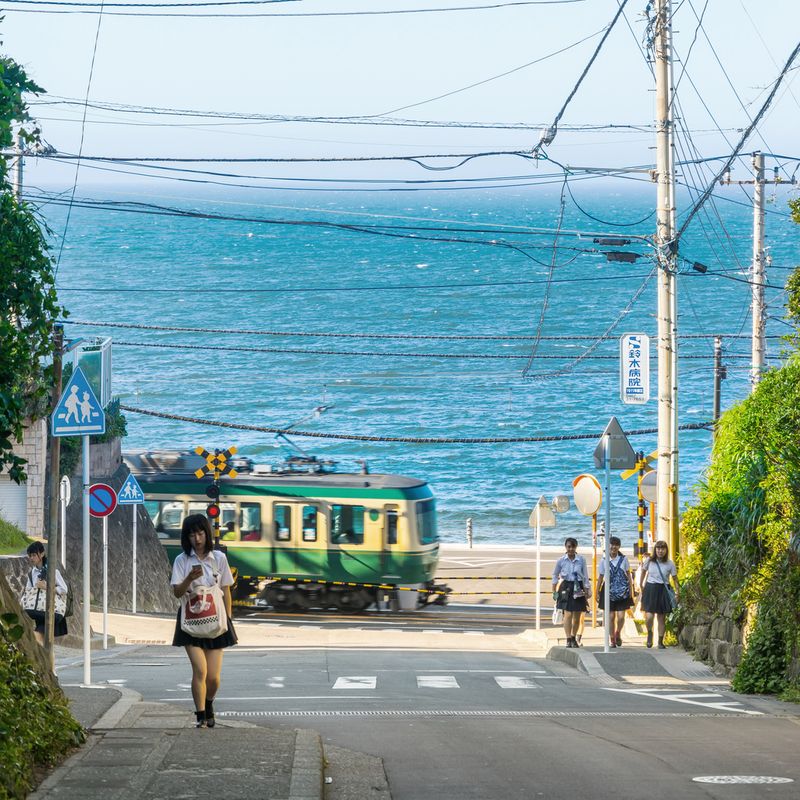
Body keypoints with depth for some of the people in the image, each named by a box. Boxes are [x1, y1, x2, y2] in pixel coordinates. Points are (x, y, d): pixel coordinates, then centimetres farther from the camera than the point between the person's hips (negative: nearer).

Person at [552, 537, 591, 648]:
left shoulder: (581, 560, -1)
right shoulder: (561, 561, -2)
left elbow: (585, 576, 5)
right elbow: (555, 575, 9)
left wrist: (587, 591, 1)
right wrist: (554, 591, 7)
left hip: (578, 588, 2)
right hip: (566, 588, -2)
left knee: (577, 615, 8)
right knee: (568, 614, -12)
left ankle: (574, 638, 24)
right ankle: (568, 639, -12)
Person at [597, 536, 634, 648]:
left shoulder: (623, 559, 0)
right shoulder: (604, 561, 0)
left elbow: (628, 575, 7)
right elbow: (601, 578, 6)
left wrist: (631, 589, 4)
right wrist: (597, 592, 6)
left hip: (622, 591, 0)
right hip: (609, 590, 0)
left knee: (621, 616, -6)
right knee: (611, 616, 2)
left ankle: (618, 634, 22)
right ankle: (612, 640, 14)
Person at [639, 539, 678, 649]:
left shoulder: (670, 564, -3)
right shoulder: (649, 561, 0)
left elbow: (675, 579, 1)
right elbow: (643, 571, 18)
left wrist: (677, 592, -8)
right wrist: (641, 585, 20)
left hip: (663, 590, 0)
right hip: (650, 589, 0)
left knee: (662, 618, 5)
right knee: (649, 616, -12)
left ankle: (660, 641, 18)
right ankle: (649, 633, 20)